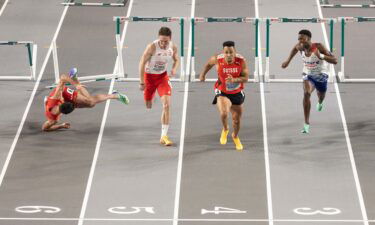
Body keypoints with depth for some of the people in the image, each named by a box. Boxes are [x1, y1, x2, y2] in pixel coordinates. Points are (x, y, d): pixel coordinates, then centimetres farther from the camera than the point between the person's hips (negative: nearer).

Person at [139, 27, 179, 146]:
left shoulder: (173, 47, -13)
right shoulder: (152, 47, -26)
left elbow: (176, 60, 9)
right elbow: (142, 63, -18)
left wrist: (174, 69, -14)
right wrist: (141, 82, -17)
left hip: (163, 76, 2)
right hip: (149, 75, -2)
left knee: (166, 105, -14)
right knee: (148, 106, 12)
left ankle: (164, 136, -10)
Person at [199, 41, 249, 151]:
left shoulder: (241, 61, -22)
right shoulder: (217, 59, -21)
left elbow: (246, 78, -19)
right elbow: (209, 63, 3)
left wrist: (234, 80, -36)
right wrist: (203, 74, 10)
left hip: (237, 92, 2)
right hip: (222, 92, -2)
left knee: (237, 119, 16)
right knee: (224, 113, -28)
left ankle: (235, 136, 49)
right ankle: (225, 129, 8)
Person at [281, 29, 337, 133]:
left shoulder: (318, 47, -32)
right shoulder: (300, 47, -20)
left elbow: (335, 61, -34)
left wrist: (321, 56, -48)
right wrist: (288, 61, 9)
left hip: (321, 75, -1)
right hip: (308, 75, 1)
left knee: (321, 95, 26)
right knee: (306, 93, -26)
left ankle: (320, 102, 69)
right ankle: (307, 123, -24)